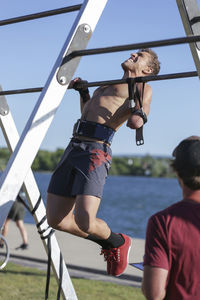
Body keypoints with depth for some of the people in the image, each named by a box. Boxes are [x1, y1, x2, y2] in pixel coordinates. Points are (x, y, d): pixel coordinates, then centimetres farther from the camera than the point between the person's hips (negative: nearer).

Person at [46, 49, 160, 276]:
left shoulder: (141, 87, 8)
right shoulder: (107, 86, 31)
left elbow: (143, 104, -12)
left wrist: (139, 114, -31)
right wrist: (83, 92, 36)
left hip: (96, 151, -8)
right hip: (74, 146, 8)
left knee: (85, 223, -20)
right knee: (56, 219, 3)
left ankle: (118, 242, 14)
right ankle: (106, 242, 25)